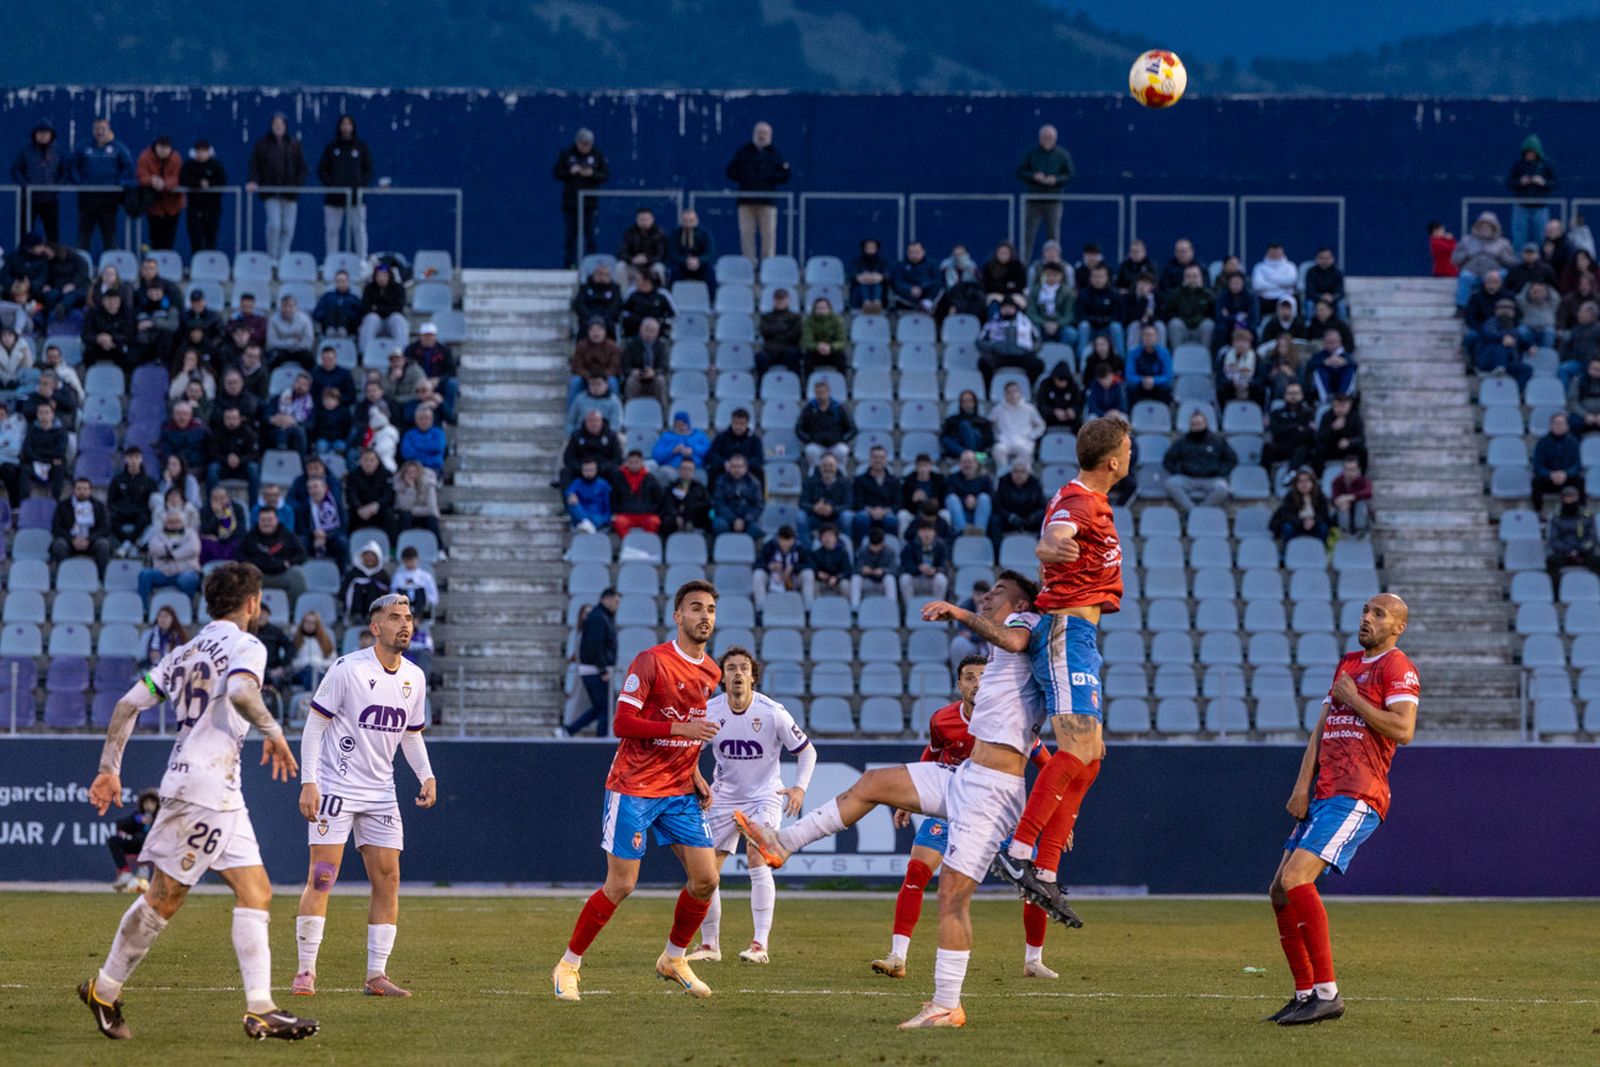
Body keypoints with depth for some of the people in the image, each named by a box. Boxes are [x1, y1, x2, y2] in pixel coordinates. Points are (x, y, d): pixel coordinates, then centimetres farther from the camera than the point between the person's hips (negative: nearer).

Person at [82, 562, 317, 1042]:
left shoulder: (184, 653, 19)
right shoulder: (245, 646, -5)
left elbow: (128, 704, 14)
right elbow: (240, 692, -28)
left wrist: (109, 767, 13)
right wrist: (272, 729, -13)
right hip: (205, 788, -9)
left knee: (255, 893, 8)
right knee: (164, 897, -4)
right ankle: (105, 991, 1)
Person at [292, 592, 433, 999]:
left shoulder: (415, 678, 8)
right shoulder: (348, 668, -11)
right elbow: (315, 724, -9)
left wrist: (426, 775, 5)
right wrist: (308, 782, -16)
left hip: (380, 792, 6)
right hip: (335, 787, -6)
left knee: (388, 879, 1)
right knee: (321, 877, -9)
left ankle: (376, 975, 6)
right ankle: (306, 972, -4)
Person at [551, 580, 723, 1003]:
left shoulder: (711, 673, 9)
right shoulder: (651, 662, -13)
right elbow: (623, 723, -18)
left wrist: (695, 774, 11)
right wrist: (681, 729, -26)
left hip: (680, 791, 7)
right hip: (634, 789, -7)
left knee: (706, 879, -2)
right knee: (620, 886, -6)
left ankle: (674, 959, 19)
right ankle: (568, 966, 9)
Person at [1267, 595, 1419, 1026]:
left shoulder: (1397, 666, -3)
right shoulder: (1348, 664, 24)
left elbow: (1403, 730, -17)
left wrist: (1353, 699, -9)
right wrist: (1303, 786, 6)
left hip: (1357, 796, -9)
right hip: (1323, 795, 9)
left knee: (1295, 880, -22)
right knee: (1281, 892, 7)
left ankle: (1327, 994, -20)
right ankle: (1305, 995, 13)